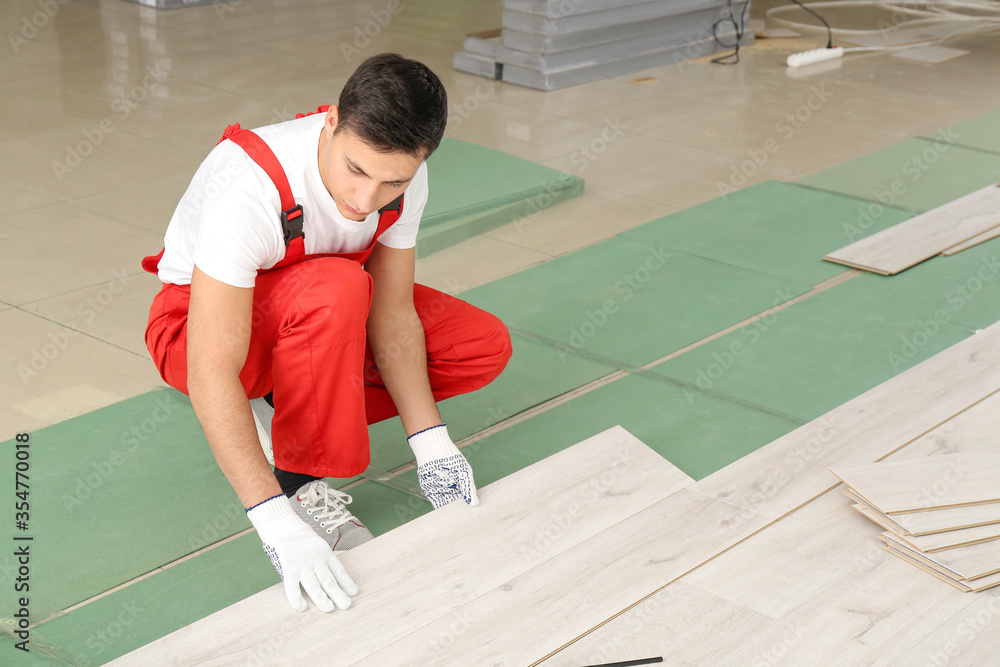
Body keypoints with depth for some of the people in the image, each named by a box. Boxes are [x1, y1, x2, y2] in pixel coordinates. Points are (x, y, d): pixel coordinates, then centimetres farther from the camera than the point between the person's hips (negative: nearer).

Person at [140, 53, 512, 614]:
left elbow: (392, 316, -11)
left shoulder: (404, 176, -20)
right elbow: (211, 375, -42)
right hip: (199, 321, -6)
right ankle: (299, 481, -19)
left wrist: (430, 442, -22)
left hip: (321, 315, 7)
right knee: (338, 288, -38)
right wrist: (275, 521, -48)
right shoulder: (250, 186, -39)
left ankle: (280, 414, 0)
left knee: (486, 349, -6)